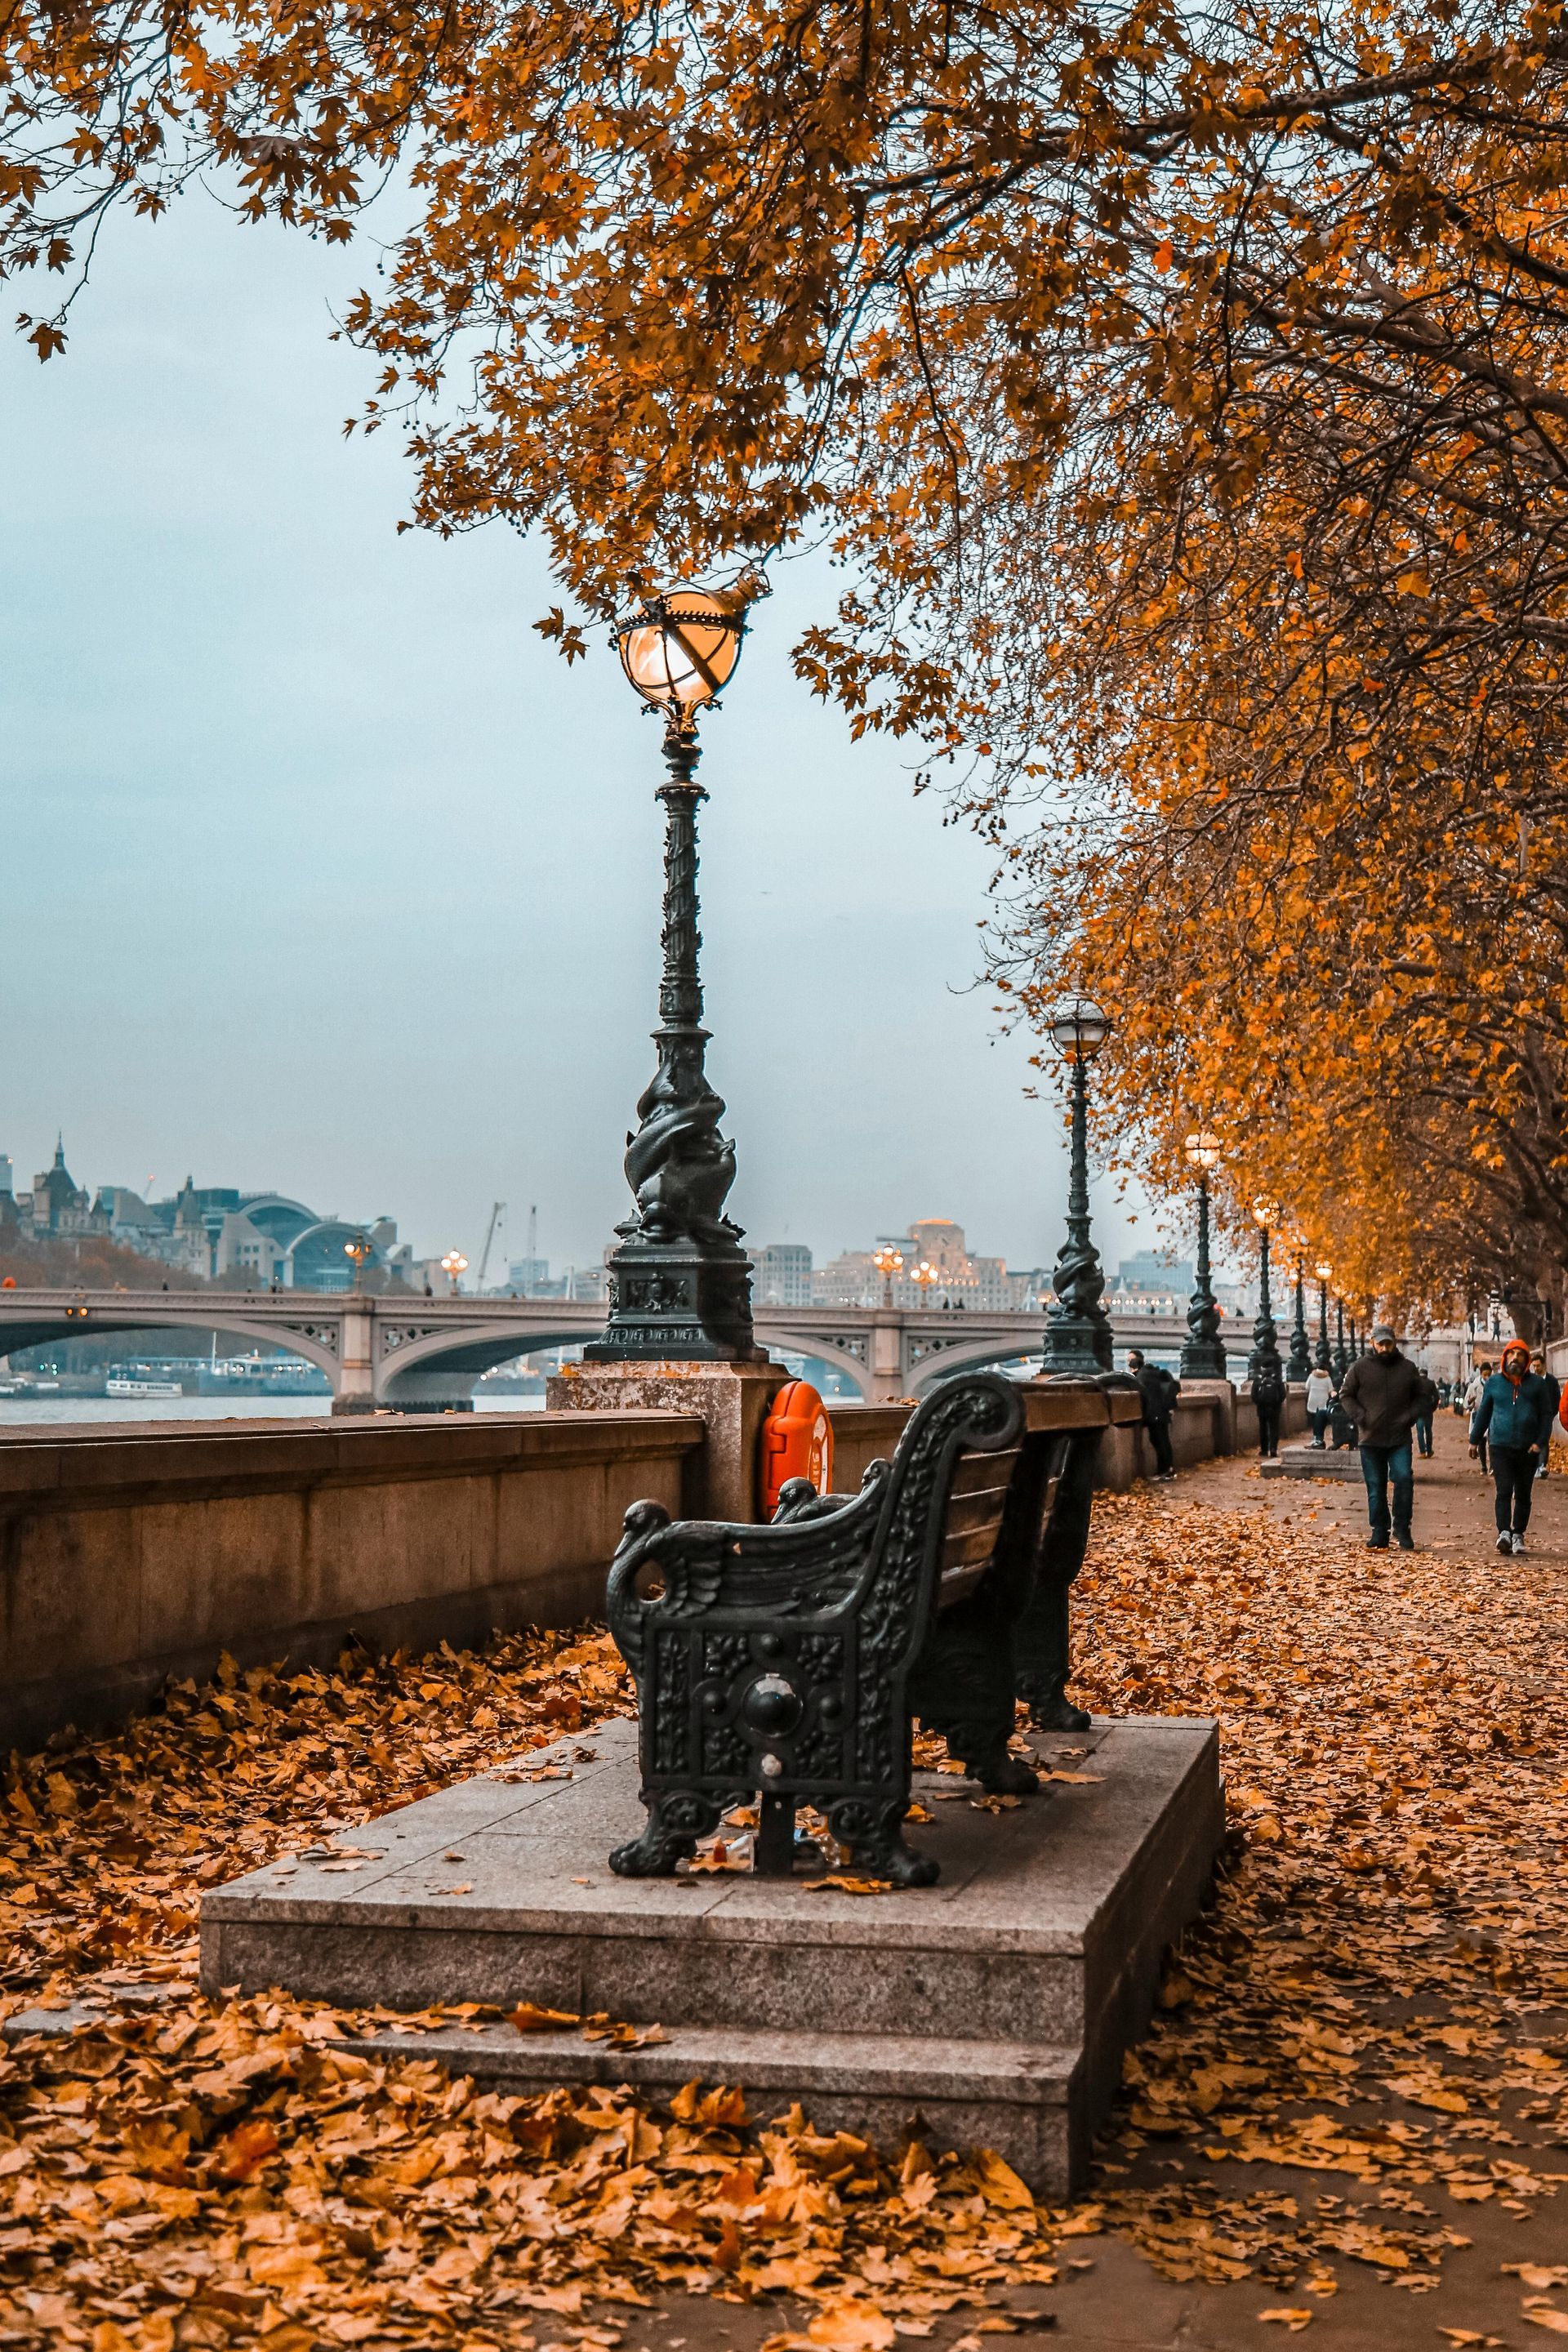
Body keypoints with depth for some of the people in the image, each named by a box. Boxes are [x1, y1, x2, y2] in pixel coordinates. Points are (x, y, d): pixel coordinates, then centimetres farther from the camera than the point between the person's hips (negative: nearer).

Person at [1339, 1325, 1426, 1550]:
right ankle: (1379, 1535, 13)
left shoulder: (1407, 1368, 4)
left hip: (1400, 1439, 0)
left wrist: (1411, 1416, -2)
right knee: (1376, 1488, 5)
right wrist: (1360, 1416, -7)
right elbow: (1346, 1395, 6)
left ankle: (1402, 1529, -1)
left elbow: (1420, 1395, 14)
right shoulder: (1360, 1367, 0)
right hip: (1371, 1439, 0)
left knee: (1404, 1479, -14)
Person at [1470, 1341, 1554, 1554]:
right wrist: (1475, 1440, 17)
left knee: (1523, 1495, 8)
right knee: (1504, 1491, -12)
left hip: (1528, 1449, 0)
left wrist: (1540, 1441, -7)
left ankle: (1518, 1535, 16)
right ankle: (1504, 1532, -19)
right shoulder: (1494, 1382, 8)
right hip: (1501, 1447, 0)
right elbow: (1483, 1412, 16)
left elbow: (1546, 1415, 5)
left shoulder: (1537, 1383, 5)